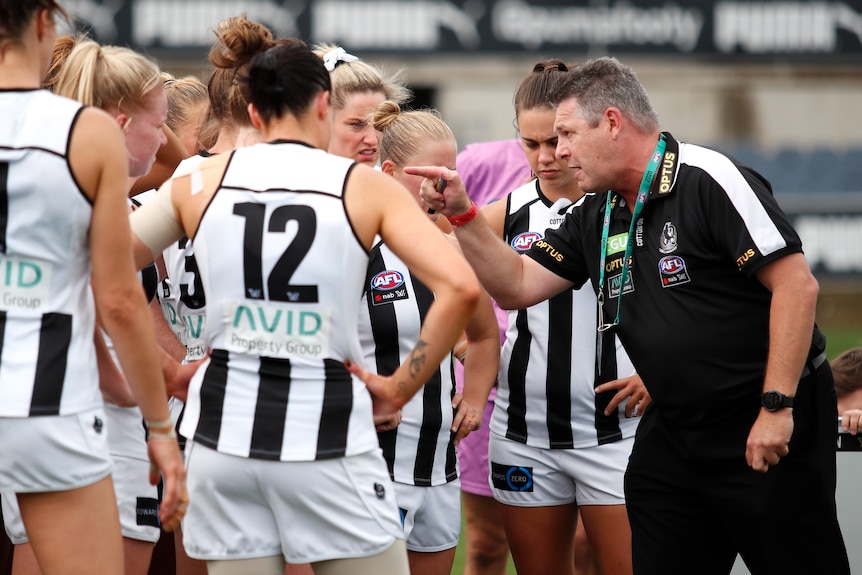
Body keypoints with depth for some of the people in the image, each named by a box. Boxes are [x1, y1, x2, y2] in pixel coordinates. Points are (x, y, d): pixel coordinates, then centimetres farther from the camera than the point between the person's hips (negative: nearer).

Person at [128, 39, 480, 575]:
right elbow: (461, 288, -12)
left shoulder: (201, 181, 6)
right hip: (326, 428, -3)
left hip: (225, 425, 3)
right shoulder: (366, 187, -1)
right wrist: (400, 388, -4)